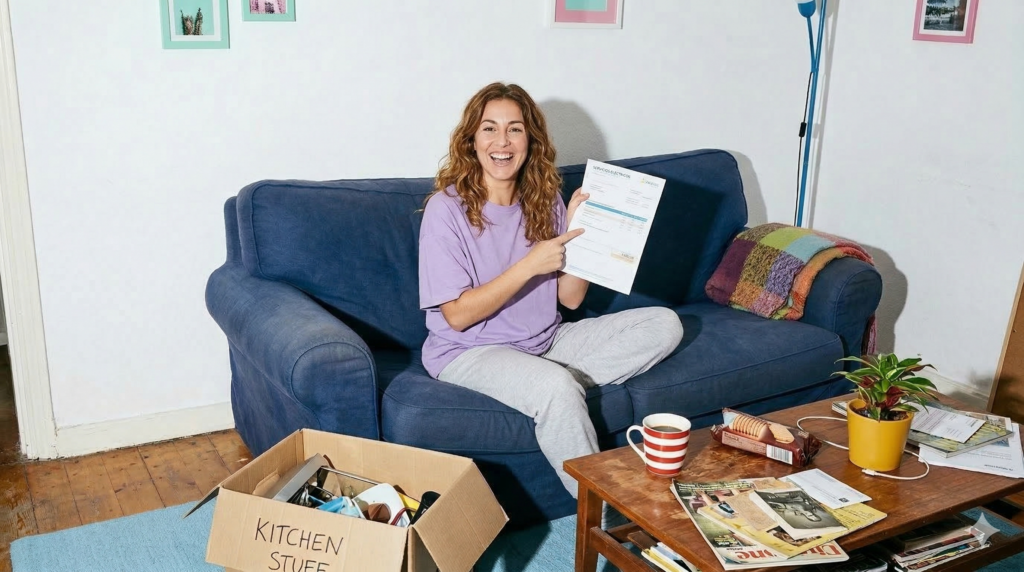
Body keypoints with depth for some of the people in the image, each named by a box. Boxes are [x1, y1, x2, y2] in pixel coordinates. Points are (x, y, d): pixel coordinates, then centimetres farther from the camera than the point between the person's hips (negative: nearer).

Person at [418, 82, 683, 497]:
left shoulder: (545, 201, 2)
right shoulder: (447, 208, -13)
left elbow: (571, 298, 2)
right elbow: (458, 315, -16)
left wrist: (578, 231, -12)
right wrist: (529, 265, -23)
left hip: (547, 342, 6)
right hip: (470, 351, -6)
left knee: (665, 325, -4)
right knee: (556, 388, -37)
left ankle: (557, 386, -16)